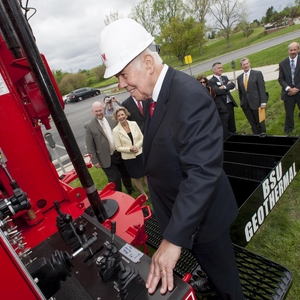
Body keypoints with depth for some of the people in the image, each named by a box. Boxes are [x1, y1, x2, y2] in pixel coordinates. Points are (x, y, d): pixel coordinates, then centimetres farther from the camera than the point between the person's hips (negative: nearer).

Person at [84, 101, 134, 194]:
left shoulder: (112, 121, 3)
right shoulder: (89, 125, -8)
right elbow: (90, 146, -8)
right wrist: (95, 161, -10)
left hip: (119, 154, 5)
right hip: (107, 159, -4)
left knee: (126, 174, 22)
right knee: (115, 180, 4)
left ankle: (131, 191, 48)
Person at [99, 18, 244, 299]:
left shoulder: (190, 96, -28)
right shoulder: (155, 96, 0)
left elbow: (203, 171, -34)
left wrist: (173, 239, -33)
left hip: (200, 215, -7)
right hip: (178, 210, 8)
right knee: (207, 271, 30)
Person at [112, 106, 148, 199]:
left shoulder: (134, 124, -5)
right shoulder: (116, 130, -12)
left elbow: (142, 137, 0)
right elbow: (118, 148, -9)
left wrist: (137, 146, -18)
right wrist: (129, 149, -23)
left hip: (140, 154, 2)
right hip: (128, 158, -1)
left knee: (146, 174, 14)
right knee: (136, 177, 16)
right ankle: (143, 193, 37)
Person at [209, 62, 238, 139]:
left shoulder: (225, 78, 14)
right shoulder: (211, 81, -8)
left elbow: (233, 85, 1)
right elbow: (217, 91, -22)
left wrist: (225, 87, -16)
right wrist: (228, 87, -9)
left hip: (230, 104, 7)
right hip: (222, 106, -7)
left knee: (232, 125, 17)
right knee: (224, 126, -1)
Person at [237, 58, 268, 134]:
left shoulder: (257, 73, -2)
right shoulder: (239, 78, 9)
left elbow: (262, 88, -7)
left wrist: (263, 102, -13)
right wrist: (242, 102, 9)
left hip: (256, 103, -3)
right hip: (246, 104, 3)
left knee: (260, 122, 9)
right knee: (253, 124, 10)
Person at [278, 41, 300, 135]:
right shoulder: (282, 63, 4)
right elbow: (281, 79, 2)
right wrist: (289, 89, -11)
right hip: (288, 92, 1)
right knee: (289, 114, 8)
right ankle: (288, 131, 22)